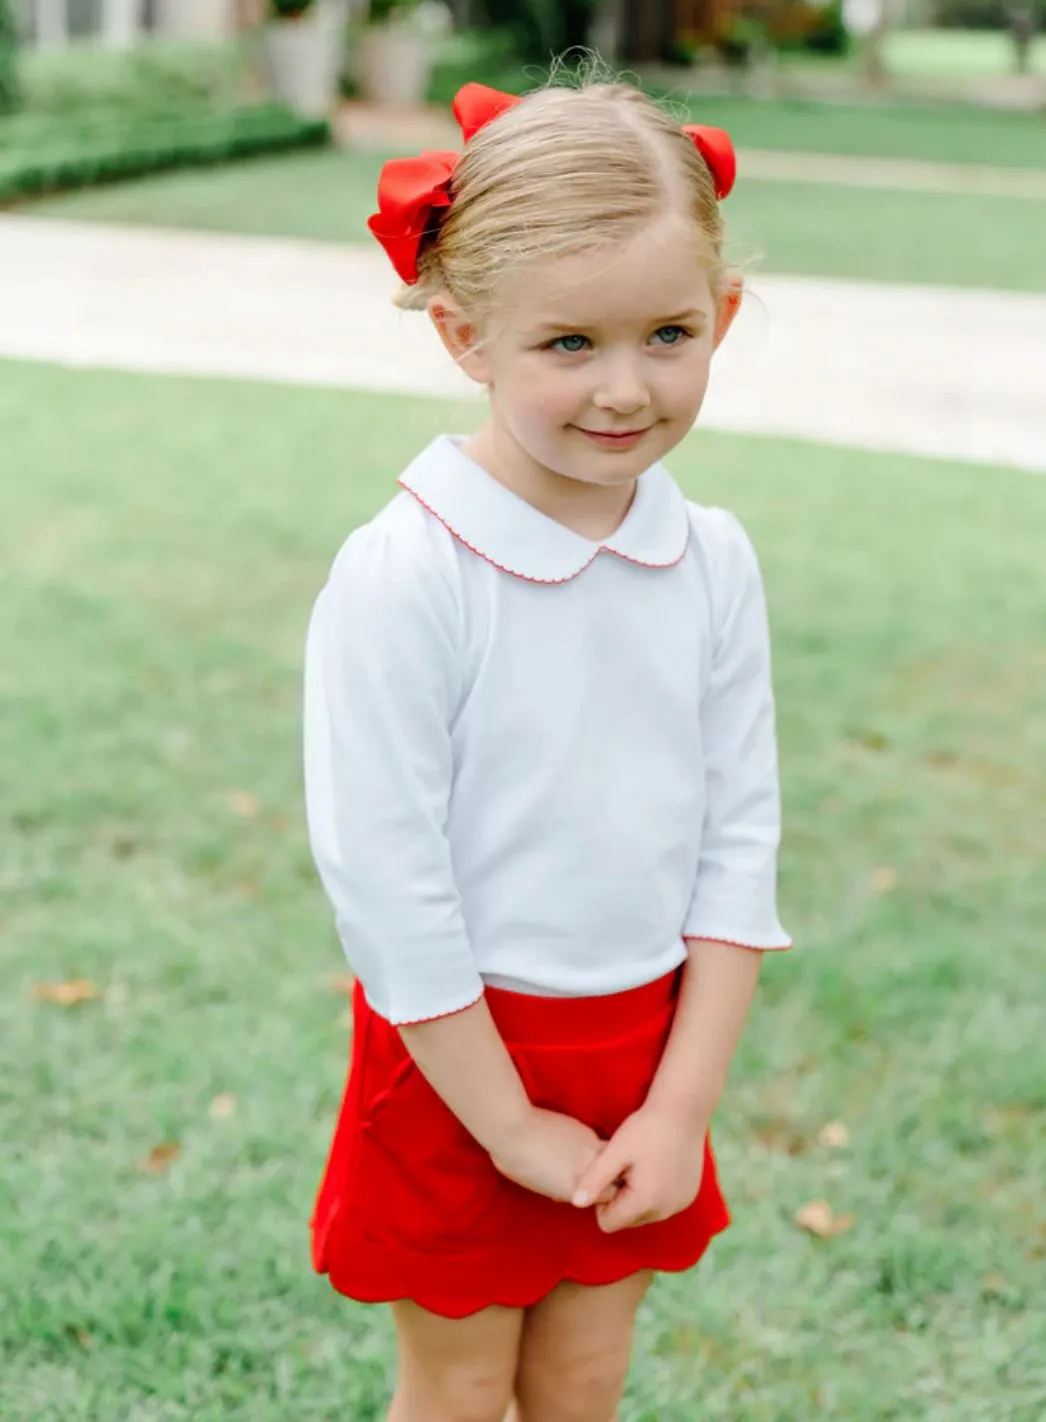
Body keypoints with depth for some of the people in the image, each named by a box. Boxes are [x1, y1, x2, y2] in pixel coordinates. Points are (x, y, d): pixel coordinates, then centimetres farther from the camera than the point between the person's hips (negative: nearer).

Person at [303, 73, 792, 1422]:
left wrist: (682, 1106, -5)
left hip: (645, 1040, 4)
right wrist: (511, 1126, -12)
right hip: (456, 1053, -4)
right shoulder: (403, 576, -21)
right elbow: (385, 881, -18)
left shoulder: (713, 562, -5)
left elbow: (738, 839, -1)